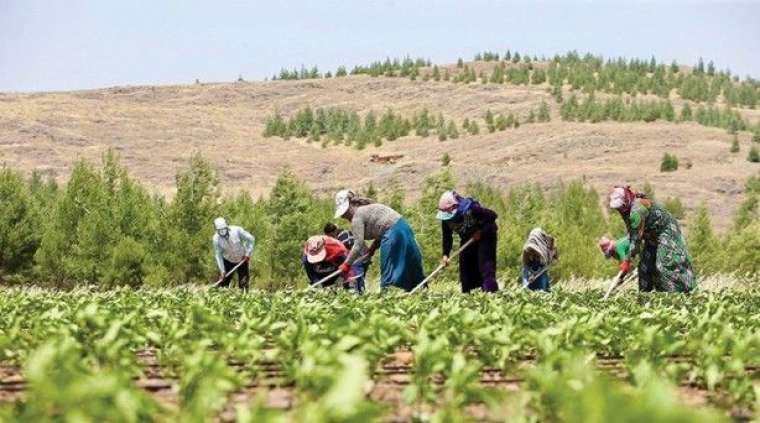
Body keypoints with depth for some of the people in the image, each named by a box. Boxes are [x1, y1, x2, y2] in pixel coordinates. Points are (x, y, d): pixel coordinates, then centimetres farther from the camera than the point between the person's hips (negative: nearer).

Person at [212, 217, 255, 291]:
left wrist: (248, 253, -19)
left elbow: (251, 239, -12)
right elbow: (218, 255, -14)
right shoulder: (216, 239, -19)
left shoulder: (237, 230, -24)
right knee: (222, 282, -3)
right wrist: (222, 270, -18)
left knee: (243, 285, -2)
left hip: (242, 260, -1)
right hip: (228, 261, 1)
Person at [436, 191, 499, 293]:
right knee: (465, 267, 2)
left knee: (485, 265, -16)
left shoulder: (470, 208, -33)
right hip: (467, 239, 6)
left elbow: (493, 215, -26)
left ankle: (490, 291, -18)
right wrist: (445, 254, -20)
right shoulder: (445, 217, -16)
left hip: (485, 236, -6)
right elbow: (447, 237, -9)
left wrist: (480, 231, -26)